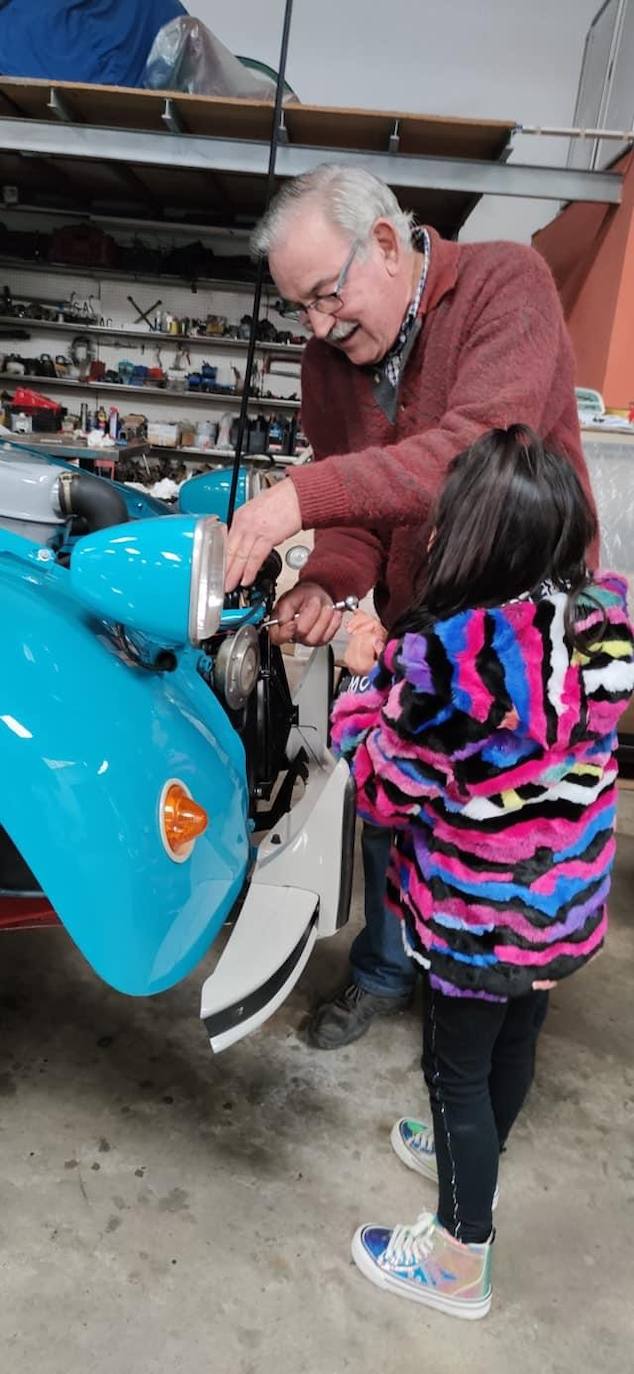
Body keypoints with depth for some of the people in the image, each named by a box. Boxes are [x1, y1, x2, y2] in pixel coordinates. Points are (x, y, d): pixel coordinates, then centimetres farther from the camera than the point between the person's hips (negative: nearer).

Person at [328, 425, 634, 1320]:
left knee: (458, 1068, 16)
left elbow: (384, 790, -17)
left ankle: (460, 1263, 38)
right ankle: (475, 1159, 57)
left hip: (480, 916, -6)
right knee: (516, 1039, 28)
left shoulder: (446, 658, -32)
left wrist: (369, 677, -5)